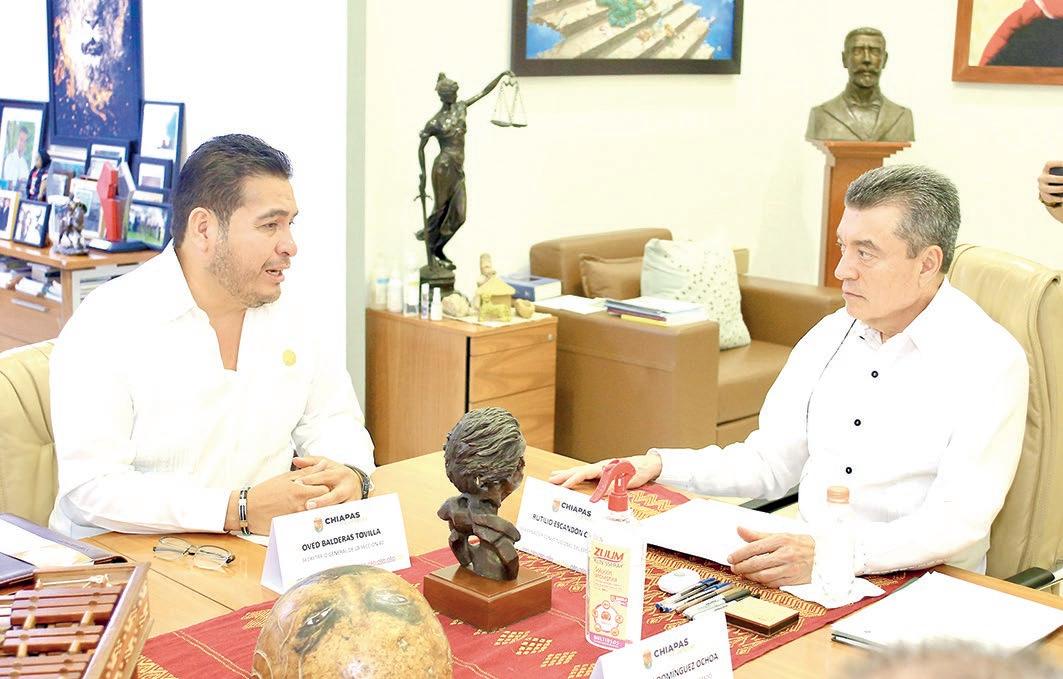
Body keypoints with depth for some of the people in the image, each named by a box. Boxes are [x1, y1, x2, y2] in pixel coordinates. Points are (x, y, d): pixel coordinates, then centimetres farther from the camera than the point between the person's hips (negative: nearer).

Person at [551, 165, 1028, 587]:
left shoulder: (988, 361, -10)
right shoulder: (832, 335, 10)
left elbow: (960, 518, -20)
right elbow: (769, 462, 14)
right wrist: (656, 467, 0)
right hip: (802, 569, 6)